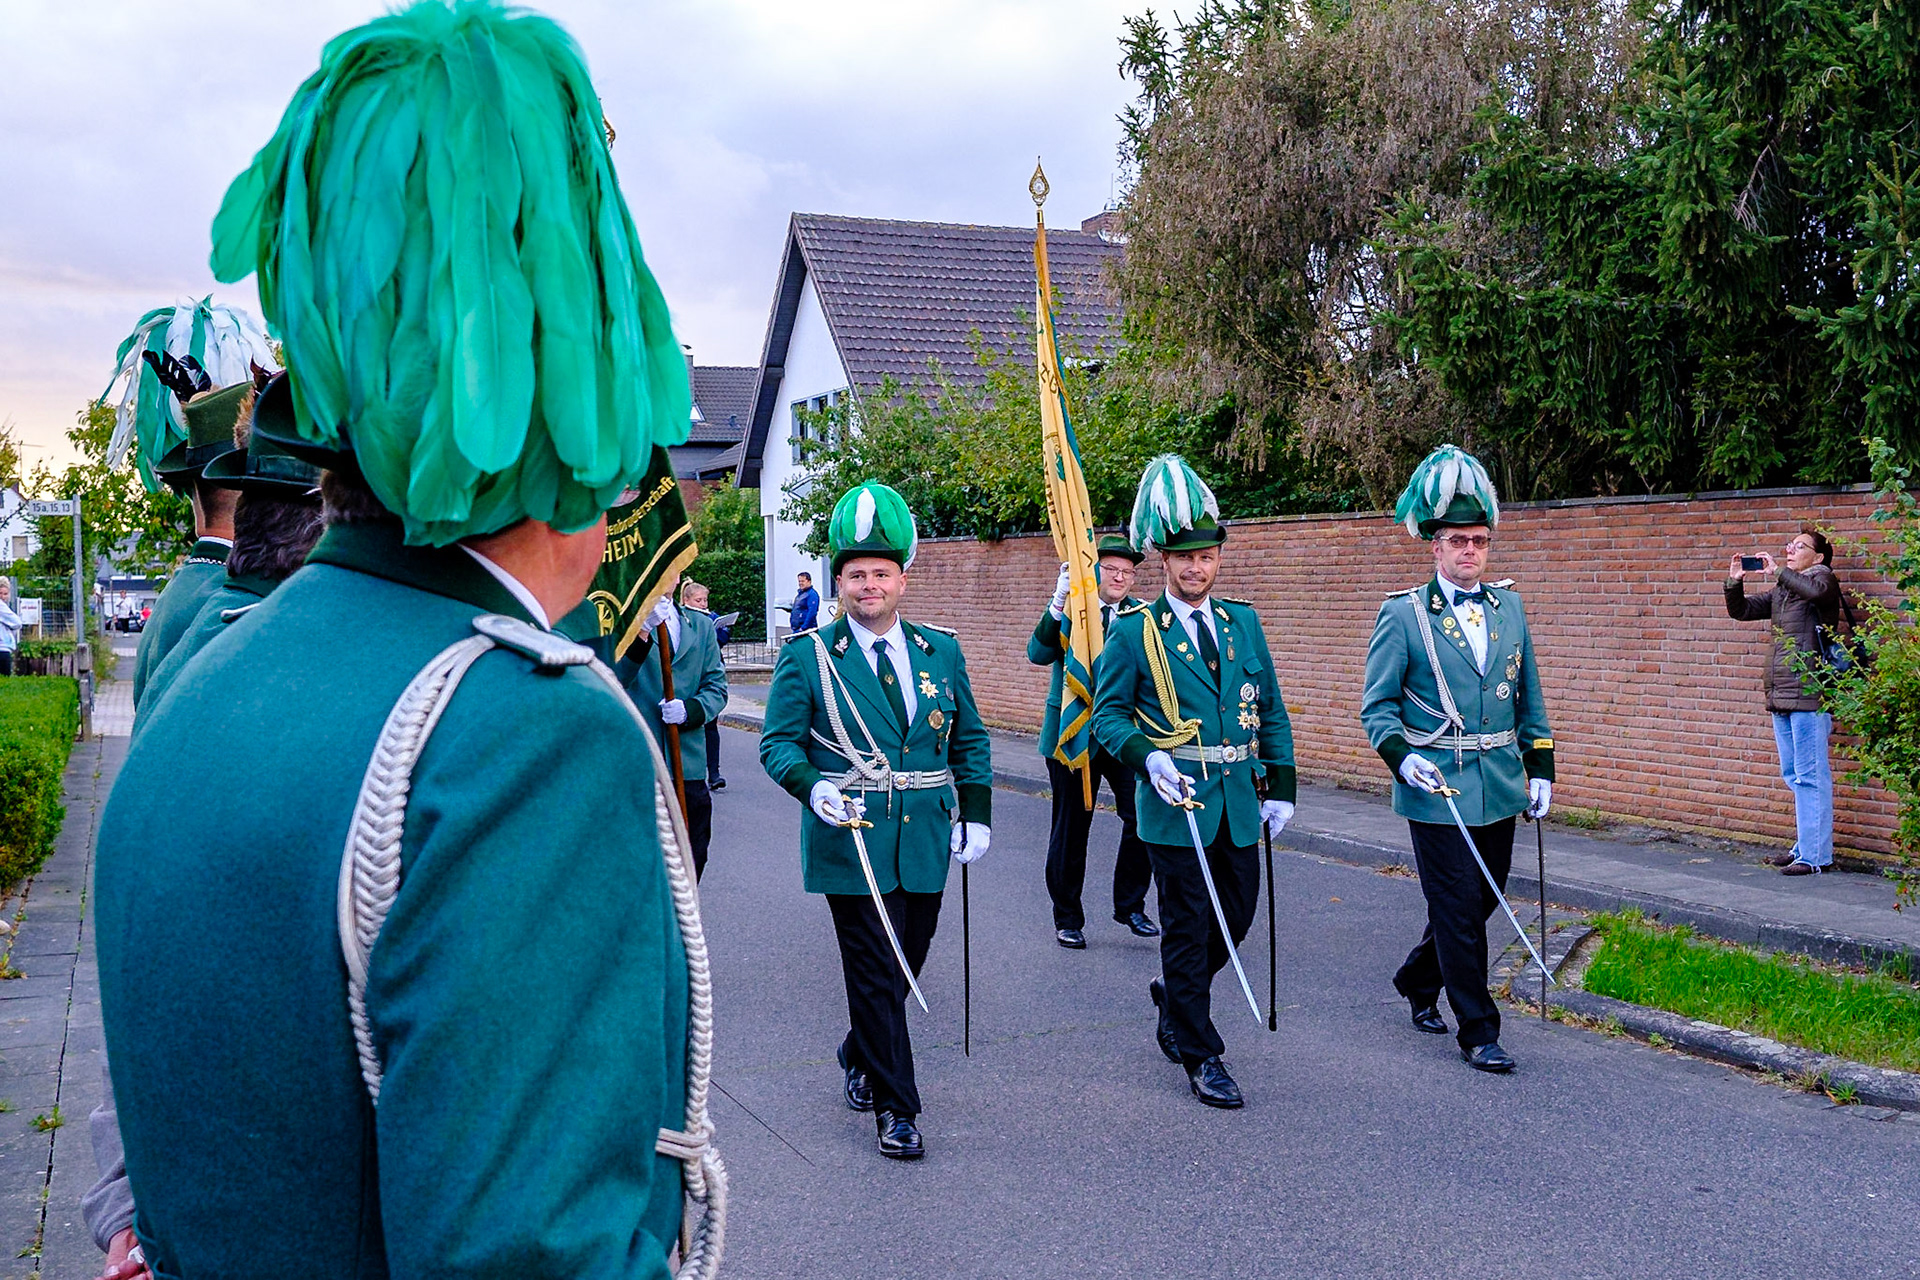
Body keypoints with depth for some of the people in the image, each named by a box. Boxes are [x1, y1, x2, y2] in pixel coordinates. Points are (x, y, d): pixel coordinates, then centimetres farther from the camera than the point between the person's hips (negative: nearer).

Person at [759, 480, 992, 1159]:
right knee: (876, 973, -2)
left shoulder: (941, 650, 8)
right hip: (852, 841, -4)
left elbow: (969, 740, 14)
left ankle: (859, 1057, 42)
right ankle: (895, 1107, 9)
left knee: (906, 964, 15)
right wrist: (813, 787, -22)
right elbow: (778, 742, -2)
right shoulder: (808, 657, -3)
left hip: (925, 843, 4)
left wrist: (976, 815, 6)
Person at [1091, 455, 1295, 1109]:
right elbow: (1108, 712, -3)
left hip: (1239, 804, 5)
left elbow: (1271, 711, 12)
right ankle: (1200, 1056, 11)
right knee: (1187, 929, 1)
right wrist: (1148, 757, -21)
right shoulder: (1134, 631, -5)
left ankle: (1174, 993, 40)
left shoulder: (1242, 622, 8)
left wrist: (1280, 787, 8)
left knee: (1237, 915, 13)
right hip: (1176, 803, -5)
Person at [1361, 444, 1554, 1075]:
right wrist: (1402, 757, -21)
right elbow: (1377, 707, -5)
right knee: (1459, 910, -2)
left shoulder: (1508, 606, 9)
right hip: (1436, 788, -5)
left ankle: (1417, 982, 39)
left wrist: (1540, 768, 10)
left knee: (1481, 900, 15)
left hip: (1500, 786, 6)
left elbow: (1529, 697, 15)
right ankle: (1478, 1034, 9)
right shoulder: (1402, 615, -6)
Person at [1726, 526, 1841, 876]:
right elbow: (1741, 610, 23)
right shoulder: (1782, 591, 21)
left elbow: (1815, 591, -25)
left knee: (1811, 776, -7)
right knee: (1794, 776, 13)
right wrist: (1735, 582, 5)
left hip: (1808, 693, -9)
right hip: (1780, 695, 9)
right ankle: (1804, 846, 21)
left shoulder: (1822, 576, -1)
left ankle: (1815, 854, -4)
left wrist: (1777, 570, -16)